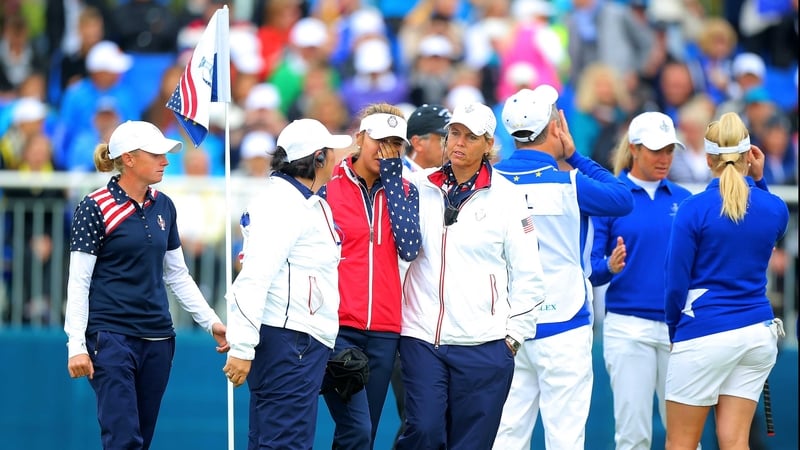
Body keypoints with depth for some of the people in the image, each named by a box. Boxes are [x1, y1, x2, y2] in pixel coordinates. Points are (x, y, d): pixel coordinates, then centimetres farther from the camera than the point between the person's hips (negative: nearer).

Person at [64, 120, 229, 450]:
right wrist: (76, 345, -14)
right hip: (111, 336, -7)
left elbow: (177, 274, 20)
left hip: (157, 338, 7)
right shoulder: (96, 208, -8)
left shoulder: (163, 207, 11)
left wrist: (211, 323, 13)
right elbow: (78, 282, -8)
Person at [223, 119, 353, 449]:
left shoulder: (306, 203, 19)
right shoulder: (283, 204, -14)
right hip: (288, 342, -11)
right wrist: (242, 347, -25)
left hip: (302, 342, 11)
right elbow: (255, 277, -21)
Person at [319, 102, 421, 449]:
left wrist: (391, 179, -6)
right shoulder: (329, 186, 0)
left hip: (384, 330, 4)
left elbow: (409, 248, -6)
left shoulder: (404, 190, 10)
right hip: (337, 327, -4)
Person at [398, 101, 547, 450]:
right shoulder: (420, 188, 5)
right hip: (422, 338, 1)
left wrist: (514, 335, 1)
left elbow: (527, 274, 4)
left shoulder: (505, 198, 1)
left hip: (483, 345, -1)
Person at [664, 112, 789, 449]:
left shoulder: (694, 209, -11)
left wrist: (674, 331, 8)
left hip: (704, 334, -5)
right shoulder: (774, 208, 2)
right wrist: (758, 180, 18)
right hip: (759, 332, 5)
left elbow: (675, 284, -8)